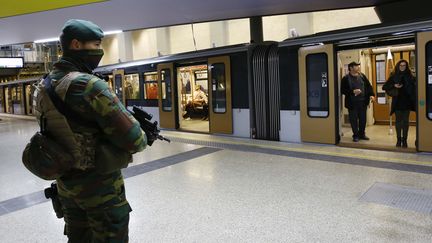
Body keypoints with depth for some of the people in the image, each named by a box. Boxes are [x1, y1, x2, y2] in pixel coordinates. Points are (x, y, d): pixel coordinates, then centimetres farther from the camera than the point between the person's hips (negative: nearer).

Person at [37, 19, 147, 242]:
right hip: (99, 185, -8)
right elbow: (132, 139, -23)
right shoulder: (88, 85, -22)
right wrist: (142, 138, -1)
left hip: (65, 182, 8)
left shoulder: (46, 85, 5)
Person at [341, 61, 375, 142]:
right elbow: (343, 90, -9)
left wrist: (371, 94, -3)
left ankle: (362, 134, 26)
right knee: (354, 120, 2)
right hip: (352, 103, -4)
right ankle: (355, 135, 15)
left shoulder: (362, 76, 8)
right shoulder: (346, 78, -5)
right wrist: (353, 92, -19)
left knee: (363, 119, 11)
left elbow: (368, 86, 11)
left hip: (363, 102, 4)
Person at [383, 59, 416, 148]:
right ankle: (399, 140, 13)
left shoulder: (410, 76, 4)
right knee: (398, 121, 5)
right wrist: (394, 86, -13)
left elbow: (414, 87, 4)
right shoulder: (393, 76, 3)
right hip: (397, 102, 0)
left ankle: (404, 140, 11)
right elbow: (384, 87, 1)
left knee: (406, 121, 4)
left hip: (407, 101, 0)